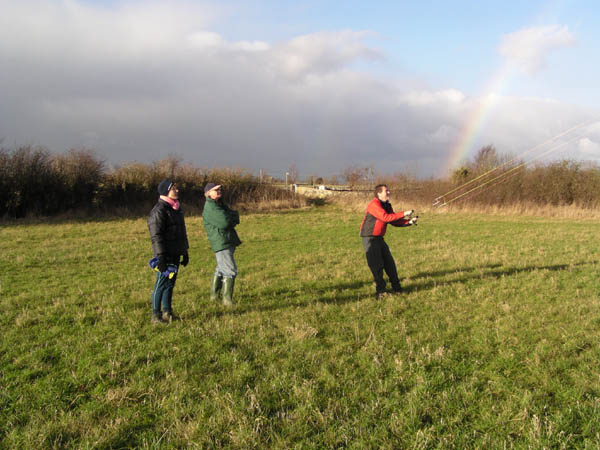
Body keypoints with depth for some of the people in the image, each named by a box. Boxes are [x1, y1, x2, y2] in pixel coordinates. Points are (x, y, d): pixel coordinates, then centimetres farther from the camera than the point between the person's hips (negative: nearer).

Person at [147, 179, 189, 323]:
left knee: (170, 283, 14)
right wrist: (161, 256, -23)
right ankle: (156, 315, 5)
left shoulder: (176, 208, 15)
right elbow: (156, 235, -18)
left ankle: (167, 312, 23)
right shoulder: (159, 210, -13)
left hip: (175, 254, 9)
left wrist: (185, 252, 21)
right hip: (165, 255, -9)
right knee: (161, 284, -3)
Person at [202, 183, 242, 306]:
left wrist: (231, 217, -12)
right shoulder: (210, 207, -13)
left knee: (221, 269, 20)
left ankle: (214, 294, 32)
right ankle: (227, 299, -4)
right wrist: (232, 217, -3)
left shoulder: (221, 205, 17)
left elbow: (236, 217, 9)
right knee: (230, 271, -10)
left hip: (228, 242, 10)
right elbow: (224, 222, -23)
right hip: (221, 243, -10)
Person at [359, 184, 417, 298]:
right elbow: (385, 217, -29)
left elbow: (394, 221, 10)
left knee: (389, 262, 11)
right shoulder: (374, 205, -18)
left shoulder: (387, 205, 11)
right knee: (377, 265, -6)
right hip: (369, 238, -8)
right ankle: (380, 291, 5)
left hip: (379, 238, 9)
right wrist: (403, 214, -27)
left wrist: (409, 222, -5)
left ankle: (396, 287, 22)